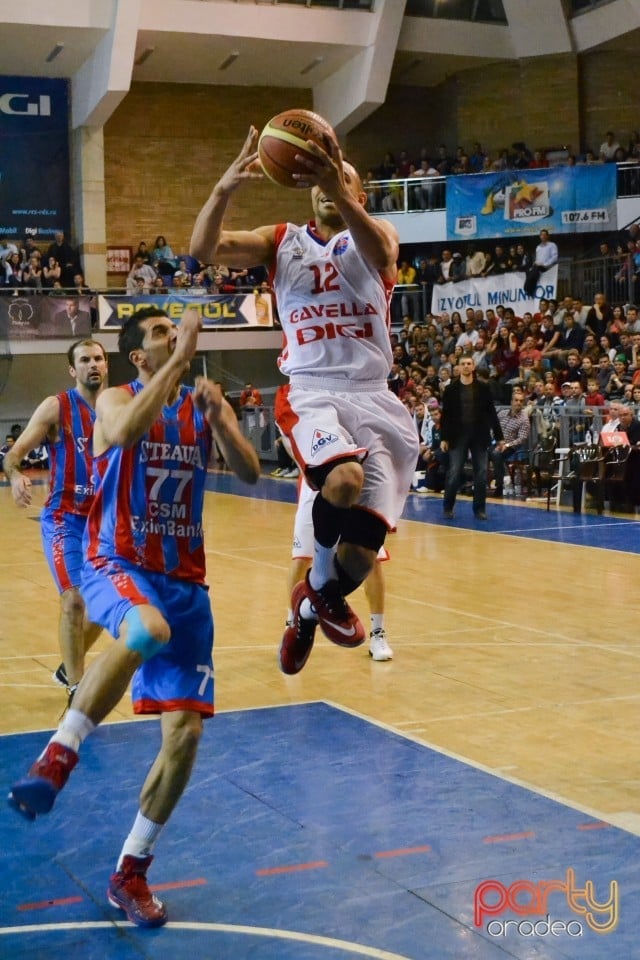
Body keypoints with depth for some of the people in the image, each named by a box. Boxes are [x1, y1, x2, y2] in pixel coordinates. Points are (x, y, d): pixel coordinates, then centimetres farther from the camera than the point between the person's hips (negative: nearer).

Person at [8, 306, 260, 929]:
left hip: (183, 580, 5)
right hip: (117, 567, -5)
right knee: (148, 629, -42)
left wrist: (217, 418, -19)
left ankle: (130, 874, 16)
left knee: (185, 732, 0)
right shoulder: (117, 399, -4)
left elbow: (250, 473, -4)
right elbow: (125, 432, -29)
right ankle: (56, 758, -26)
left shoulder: (205, 405, 9)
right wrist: (181, 359, -26)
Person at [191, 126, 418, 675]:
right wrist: (225, 188, -24)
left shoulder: (375, 234, 7)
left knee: (362, 552, -3)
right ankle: (321, 583, -5)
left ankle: (314, 604, 32)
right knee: (345, 478, -34)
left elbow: (382, 252, -21)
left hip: (374, 399, 1)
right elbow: (203, 250, -5)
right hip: (310, 394, -1)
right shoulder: (281, 241, 11)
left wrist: (341, 194, -39)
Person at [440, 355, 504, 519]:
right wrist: (443, 438, -3)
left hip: (479, 436, 1)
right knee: (454, 474, -1)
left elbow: (491, 413, 4)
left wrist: (499, 437, 1)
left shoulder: (483, 387, 3)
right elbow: (445, 415, 4)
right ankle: (448, 507, 12)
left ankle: (479, 509, 11)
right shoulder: (451, 389, 3)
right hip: (458, 436, -1)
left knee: (481, 474, 1)